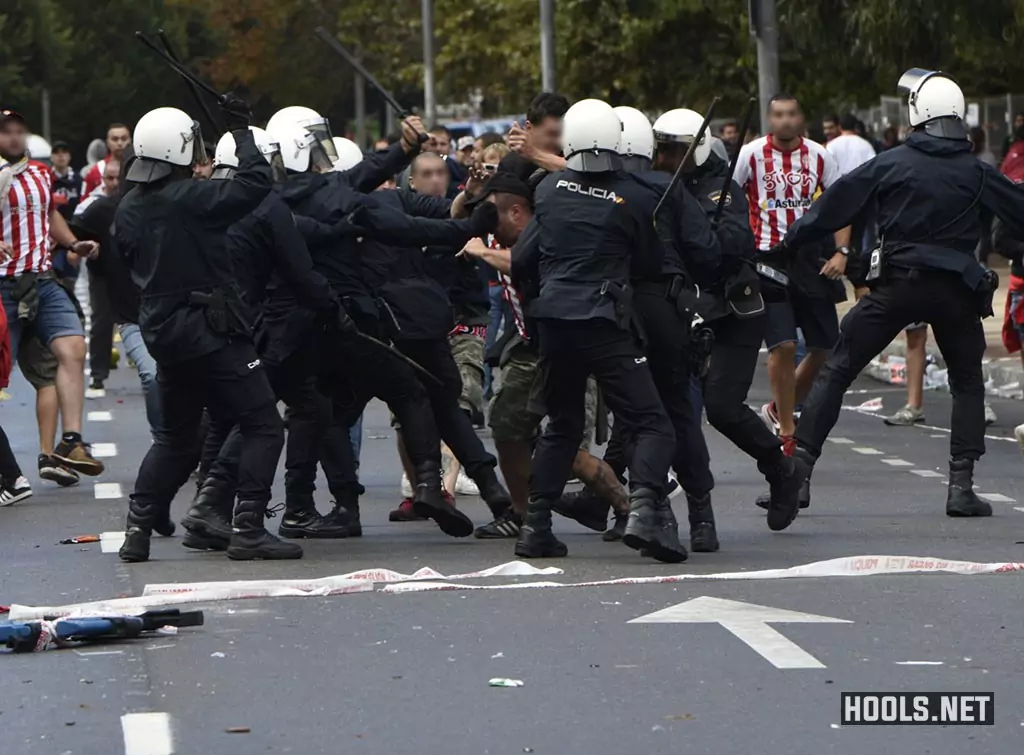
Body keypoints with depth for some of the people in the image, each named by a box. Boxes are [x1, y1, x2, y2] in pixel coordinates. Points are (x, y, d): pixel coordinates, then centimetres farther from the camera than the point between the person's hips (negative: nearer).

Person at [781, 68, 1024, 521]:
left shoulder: (889, 165, -1)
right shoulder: (976, 173, 1)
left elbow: (834, 207, 3)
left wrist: (789, 243, 13)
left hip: (898, 285, -1)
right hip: (955, 290, 1)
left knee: (837, 371, 7)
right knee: (967, 382, 15)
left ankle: (800, 462, -3)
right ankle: (962, 486, 3)